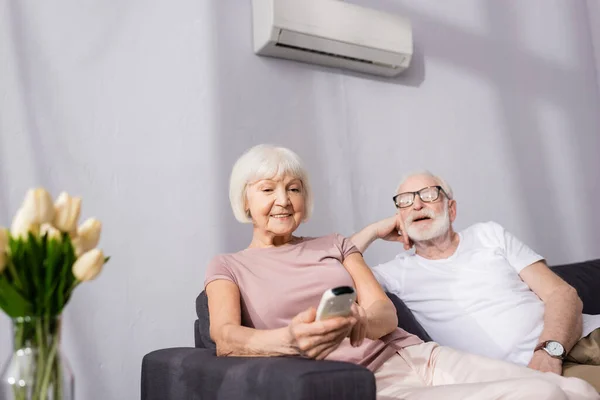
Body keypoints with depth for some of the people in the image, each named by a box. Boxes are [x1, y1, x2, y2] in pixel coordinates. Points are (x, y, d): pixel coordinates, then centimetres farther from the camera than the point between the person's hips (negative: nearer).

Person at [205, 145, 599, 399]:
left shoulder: (336, 244, 18)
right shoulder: (228, 267, 10)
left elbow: (386, 313, 5)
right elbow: (226, 338, -10)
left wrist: (361, 323, -21)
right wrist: (292, 339, -32)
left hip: (418, 355, 5)